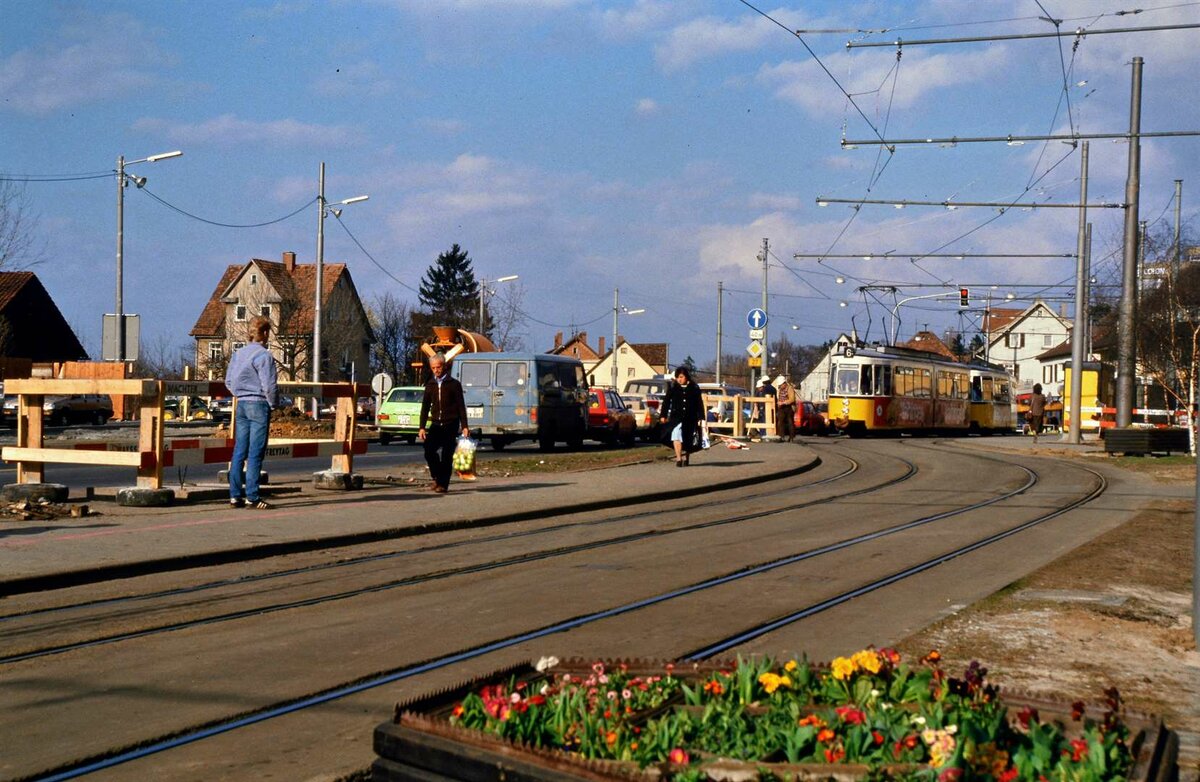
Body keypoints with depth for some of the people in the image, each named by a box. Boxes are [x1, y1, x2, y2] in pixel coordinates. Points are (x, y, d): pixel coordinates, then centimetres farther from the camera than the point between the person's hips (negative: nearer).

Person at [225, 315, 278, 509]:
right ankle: (252, 497, -3)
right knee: (255, 453, -4)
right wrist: (274, 403, 1)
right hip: (259, 405, -7)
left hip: (241, 405, 7)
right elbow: (269, 385, -15)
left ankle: (235, 495, 10)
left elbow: (228, 381, 13)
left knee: (239, 450, 8)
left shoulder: (238, 353, 9)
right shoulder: (264, 355, -13)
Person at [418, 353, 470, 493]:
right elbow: (425, 407, 11)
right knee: (429, 451, -10)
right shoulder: (430, 385, 10)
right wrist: (422, 427, 3)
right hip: (436, 424, 3)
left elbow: (461, 406, -1)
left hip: (451, 424, -3)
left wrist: (464, 426, -7)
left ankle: (443, 484, 2)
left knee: (446, 455, -5)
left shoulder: (454, 384, 0)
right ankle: (437, 478, 9)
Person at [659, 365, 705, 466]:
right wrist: (663, 415, 2)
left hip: (690, 418, 1)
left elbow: (699, 404, 6)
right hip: (676, 417, -1)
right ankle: (678, 458, -20)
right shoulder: (673, 388, 4)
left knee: (688, 440, 10)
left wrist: (700, 417, 1)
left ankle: (686, 457, 30)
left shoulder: (694, 388, 4)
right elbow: (666, 401, 6)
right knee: (676, 436, -19)